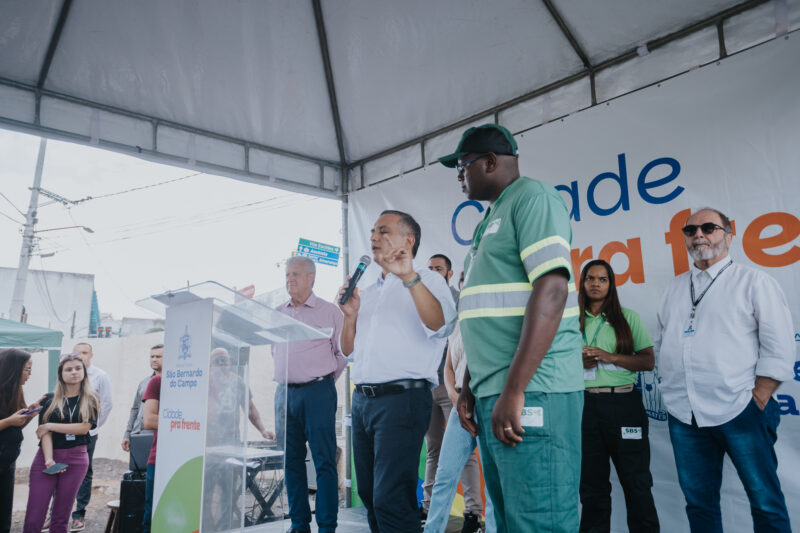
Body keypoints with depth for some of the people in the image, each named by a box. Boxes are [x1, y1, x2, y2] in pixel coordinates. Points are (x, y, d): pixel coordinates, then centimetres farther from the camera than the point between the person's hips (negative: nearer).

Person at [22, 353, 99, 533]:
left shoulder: (91, 401, 3)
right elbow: (43, 432, -3)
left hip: (76, 458, 0)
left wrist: (51, 426, -10)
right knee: (33, 518, -4)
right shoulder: (49, 400, 3)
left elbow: (84, 428, -9)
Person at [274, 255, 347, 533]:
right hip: (285, 393, 5)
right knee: (292, 459, 10)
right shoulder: (277, 313, 13)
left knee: (324, 460, -3)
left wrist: (325, 378, 3)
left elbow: (344, 351, 1)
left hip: (317, 392, -5)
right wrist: (284, 374, 13)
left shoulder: (329, 311, -1)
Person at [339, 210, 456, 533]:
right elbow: (348, 350, 21)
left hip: (401, 398, -8)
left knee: (390, 501, -9)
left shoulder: (426, 281, -1)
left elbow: (441, 325, -22)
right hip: (362, 400, 8)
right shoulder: (369, 292, 20)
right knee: (369, 495, 16)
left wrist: (409, 277, -32)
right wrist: (350, 315, 3)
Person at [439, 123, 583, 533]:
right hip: (493, 395, 9)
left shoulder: (533, 198, -5)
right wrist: (470, 387, 19)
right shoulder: (491, 221, 22)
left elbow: (552, 289, -19)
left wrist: (514, 391, -22)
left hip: (532, 393, -9)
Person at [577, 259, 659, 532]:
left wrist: (609, 356, -12)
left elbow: (648, 361, 1)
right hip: (584, 404, 1)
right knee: (592, 484, 9)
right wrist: (579, 362, -8)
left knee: (637, 481, 1)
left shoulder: (628, 317, 6)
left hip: (624, 404, -1)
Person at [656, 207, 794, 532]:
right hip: (683, 416, 4)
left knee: (766, 502, 4)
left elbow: (778, 347, -4)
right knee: (698, 502, 12)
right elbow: (662, 344, 18)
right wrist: (671, 390, 9)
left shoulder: (754, 282, 2)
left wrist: (758, 400, -10)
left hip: (740, 411, -4)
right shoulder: (674, 288, 15)